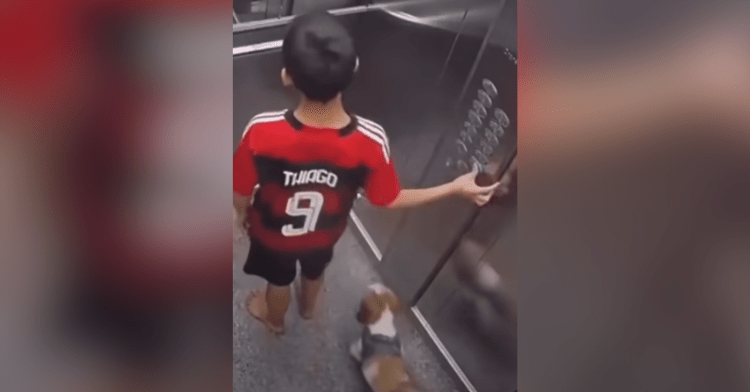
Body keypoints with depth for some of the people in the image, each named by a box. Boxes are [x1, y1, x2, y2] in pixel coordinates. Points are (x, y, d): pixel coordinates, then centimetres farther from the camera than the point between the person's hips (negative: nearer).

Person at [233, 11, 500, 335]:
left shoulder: (262, 132, -41)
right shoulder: (370, 142, -37)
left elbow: (241, 194, -22)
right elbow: (390, 200, -18)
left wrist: (242, 215, 3)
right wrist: (456, 188, -6)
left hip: (272, 234, -1)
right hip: (323, 235, 2)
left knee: (279, 279, 33)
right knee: (315, 271, 37)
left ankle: (274, 319, 66)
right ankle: (308, 308, 70)